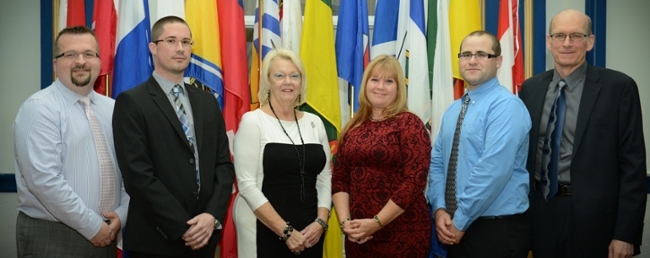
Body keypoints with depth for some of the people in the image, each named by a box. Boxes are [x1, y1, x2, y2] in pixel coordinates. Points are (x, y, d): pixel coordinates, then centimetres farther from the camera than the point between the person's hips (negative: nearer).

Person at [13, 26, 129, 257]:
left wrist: (121, 214, -5)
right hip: (52, 237, -6)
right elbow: (44, 179, -20)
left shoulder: (112, 109, 9)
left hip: (105, 235, 6)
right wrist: (91, 226, -16)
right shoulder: (39, 108, -11)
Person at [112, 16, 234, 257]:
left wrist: (213, 215, -8)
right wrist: (181, 227, -15)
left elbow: (223, 163, 7)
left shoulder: (207, 102, 10)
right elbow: (138, 174, -14)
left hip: (204, 236, 5)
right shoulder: (132, 102, -7)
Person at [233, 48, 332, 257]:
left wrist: (320, 222, -6)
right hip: (266, 232, -4)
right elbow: (247, 185, -13)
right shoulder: (253, 121, -7)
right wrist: (286, 231, -15)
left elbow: (325, 178, 8)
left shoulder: (314, 123, 7)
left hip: (310, 232, 5)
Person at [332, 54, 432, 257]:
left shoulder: (409, 124, -7)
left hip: (401, 235, -5)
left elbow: (415, 181, -14)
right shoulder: (353, 127, 8)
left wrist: (376, 222, -15)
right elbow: (339, 179, 8)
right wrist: (345, 221, -6)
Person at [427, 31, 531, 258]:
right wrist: (440, 210, -6)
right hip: (456, 230, 7)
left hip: (497, 230, -7)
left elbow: (492, 171, -22)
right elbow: (436, 163, 9)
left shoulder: (506, 106, -14)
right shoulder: (453, 110, 12)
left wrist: (459, 221, -18)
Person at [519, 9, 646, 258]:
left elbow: (632, 164, -8)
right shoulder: (531, 88, 5)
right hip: (541, 212, 4)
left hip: (593, 216, -3)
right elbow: (524, 152, 9)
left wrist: (626, 233, -11)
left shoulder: (619, 87, -7)